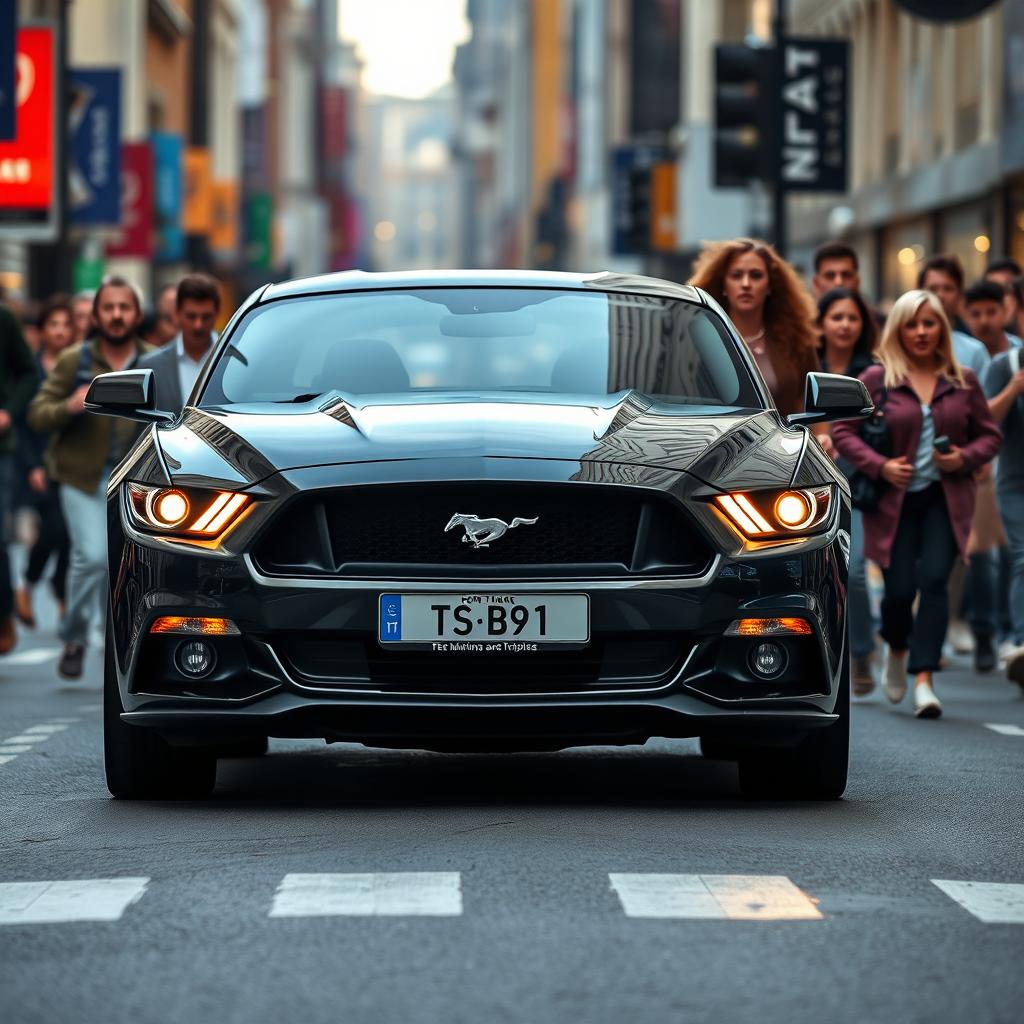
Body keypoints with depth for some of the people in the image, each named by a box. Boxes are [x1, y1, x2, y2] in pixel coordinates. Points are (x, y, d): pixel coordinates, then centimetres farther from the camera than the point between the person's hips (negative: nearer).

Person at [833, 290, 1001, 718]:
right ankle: (897, 650, 31)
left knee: (934, 580, -15)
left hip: (946, 499, 1)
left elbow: (990, 435, 12)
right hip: (895, 499, -1)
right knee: (899, 588, -4)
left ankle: (923, 679, -15)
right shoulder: (876, 379, -1)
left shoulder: (963, 381, 6)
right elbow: (843, 431, 1)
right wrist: (879, 465, -12)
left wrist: (966, 457, -8)